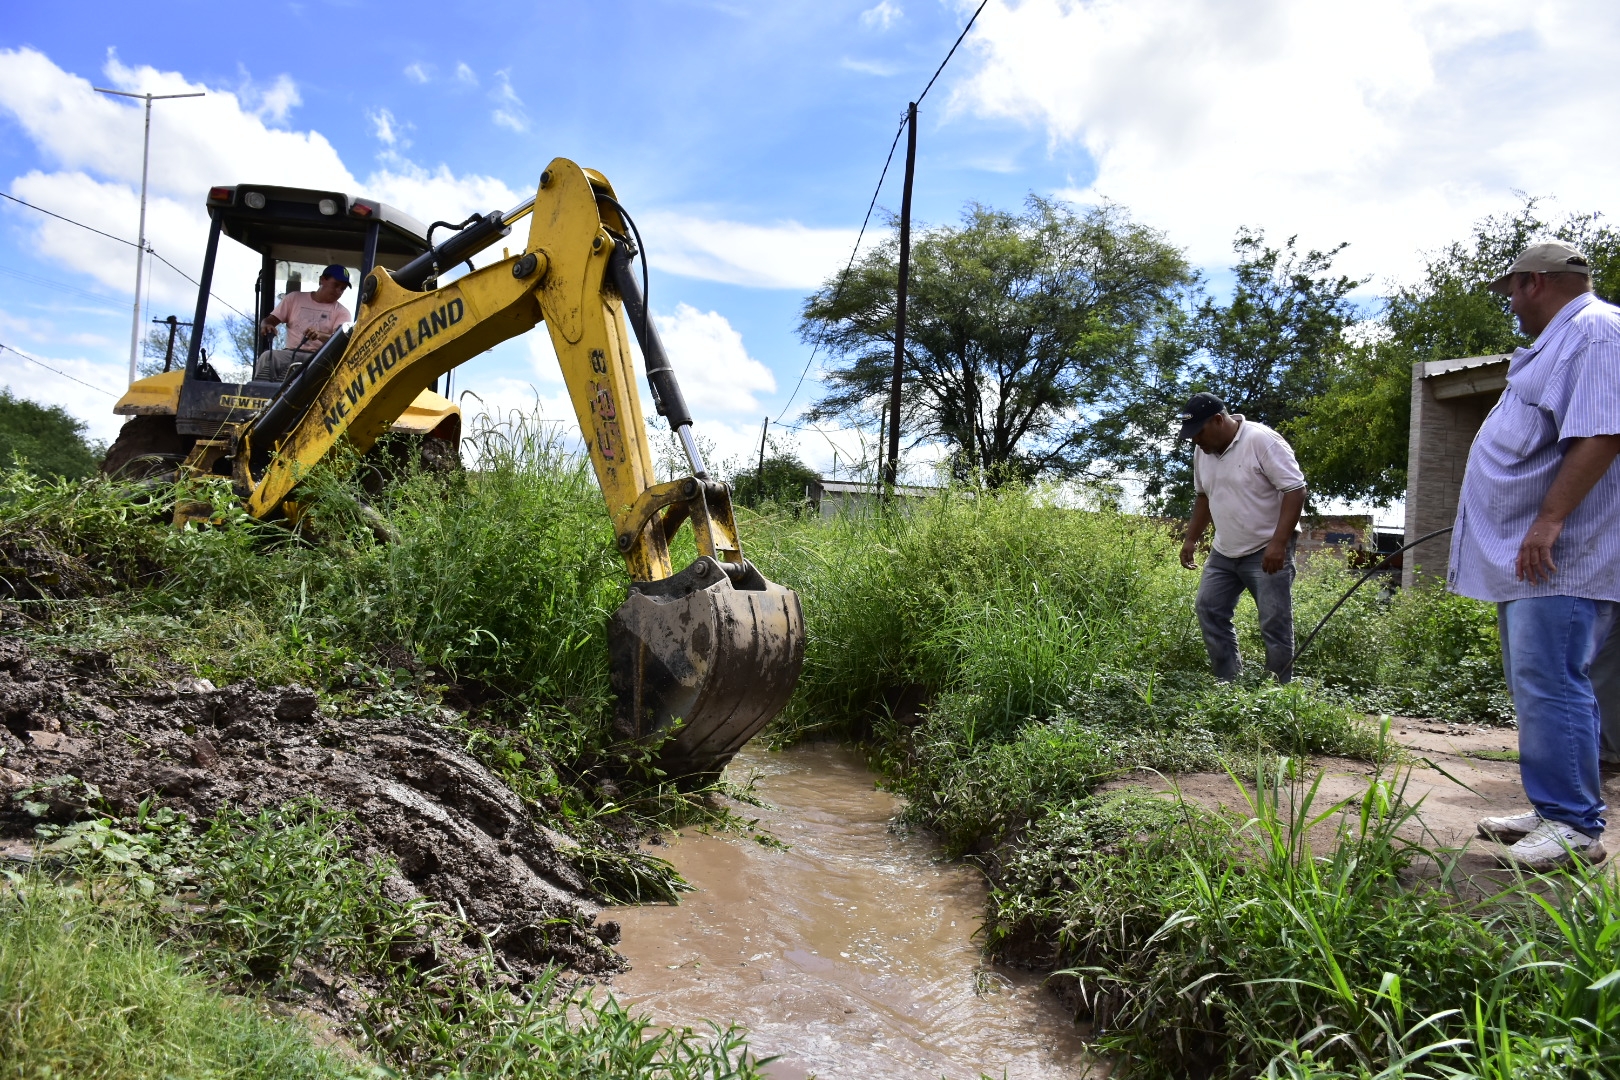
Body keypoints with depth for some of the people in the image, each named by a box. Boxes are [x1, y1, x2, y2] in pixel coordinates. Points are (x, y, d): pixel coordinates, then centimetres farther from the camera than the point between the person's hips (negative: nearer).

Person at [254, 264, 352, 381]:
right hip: (291, 353, 2)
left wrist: (320, 336, -31)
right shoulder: (294, 298, 17)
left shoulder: (342, 312, 10)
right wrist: (266, 325, -12)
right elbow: (268, 321, 15)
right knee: (267, 356, -30)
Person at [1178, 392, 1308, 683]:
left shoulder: (1262, 441, -18)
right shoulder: (1202, 450, 5)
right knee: (1209, 611, 7)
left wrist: (1278, 543, -26)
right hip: (1223, 553, 8)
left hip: (1267, 553, -8)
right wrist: (1191, 539, 16)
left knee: (1274, 624, -4)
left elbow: (1295, 490, -20)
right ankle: (1230, 684, 16)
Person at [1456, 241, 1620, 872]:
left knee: (1549, 685, -11)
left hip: (1559, 554, -11)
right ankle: (1553, 810, 19)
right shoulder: (1559, 341, 23)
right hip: (1527, 554, 11)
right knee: (1535, 686, 12)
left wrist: (1548, 521, -25)